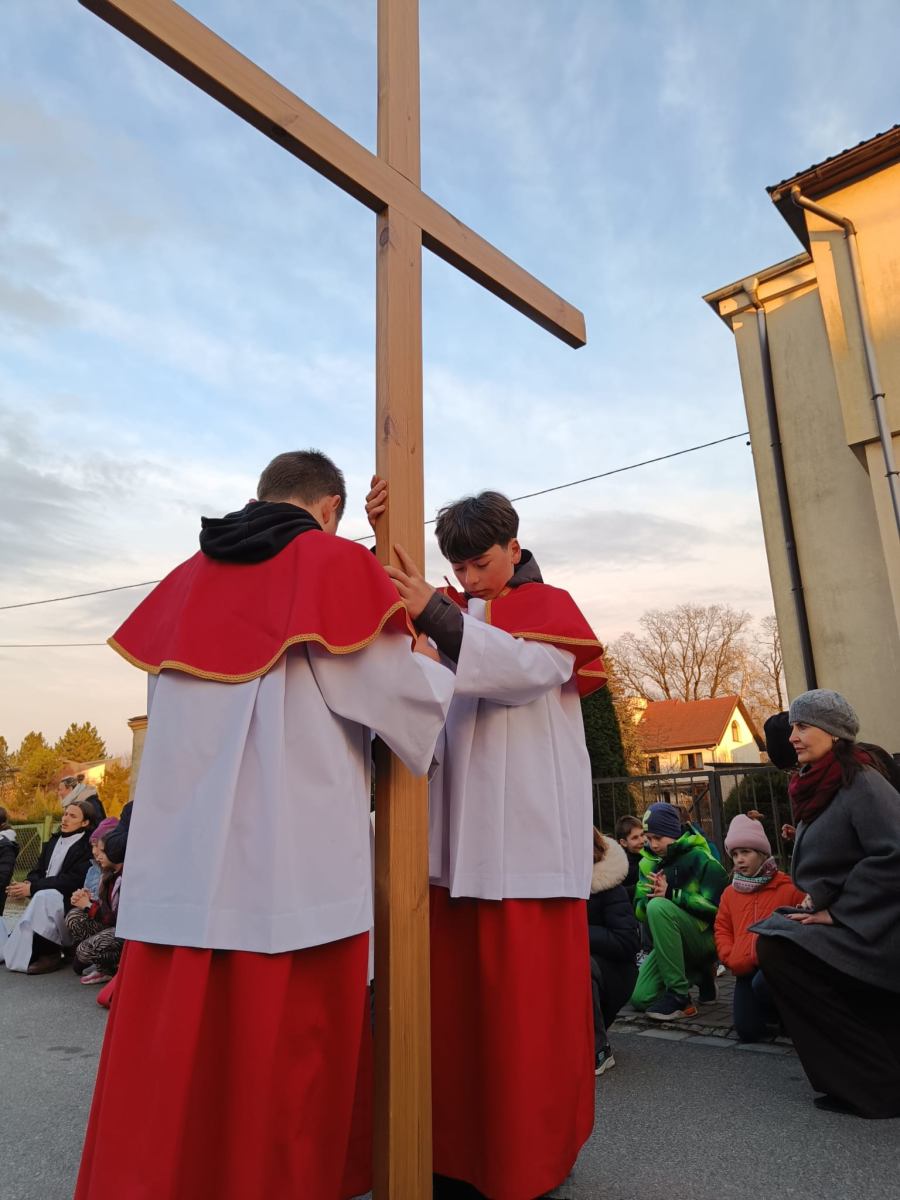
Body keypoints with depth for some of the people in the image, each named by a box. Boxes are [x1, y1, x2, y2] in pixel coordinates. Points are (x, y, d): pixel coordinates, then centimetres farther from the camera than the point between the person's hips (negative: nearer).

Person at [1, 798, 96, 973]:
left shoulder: (88, 847, -11)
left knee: (43, 897, -30)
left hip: (69, 903, -8)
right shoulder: (54, 840, 13)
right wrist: (27, 883, -11)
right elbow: (39, 870, 11)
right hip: (45, 898, 8)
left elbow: (72, 881, -19)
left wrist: (32, 888, -20)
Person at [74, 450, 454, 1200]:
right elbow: (403, 696, -3)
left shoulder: (188, 579, 12)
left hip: (180, 853, 5)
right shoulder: (337, 566, -2)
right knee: (284, 1052, 8)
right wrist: (428, 661, 16)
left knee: (172, 1050, 14)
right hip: (293, 857, -5)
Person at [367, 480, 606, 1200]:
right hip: (457, 827, 4)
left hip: (529, 828, -3)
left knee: (529, 985, 1)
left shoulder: (552, 607, 6)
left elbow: (530, 667, -16)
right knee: (454, 986, 5)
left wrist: (435, 615, -27)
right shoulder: (453, 611, 16)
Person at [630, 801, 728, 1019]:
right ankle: (697, 974, 20)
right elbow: (640, 910, 2)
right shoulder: (648, 863, 5)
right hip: (672, 942, 7)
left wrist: (670, 894, -25)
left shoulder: (700, 858, -11)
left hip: (705, 936, -7)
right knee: (641, 999, -4)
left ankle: (679, 997, -26)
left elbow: (715, 905, -20)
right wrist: (652, 896, -21)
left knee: (658, 907, -33)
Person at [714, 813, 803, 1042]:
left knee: (762, 984, -38)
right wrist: (731, 958, -2)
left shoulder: (788, 887, -4)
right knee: (747, 1031, -7)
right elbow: (722, 929, 15)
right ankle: (772, 1011, 28)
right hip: (745, 970, 5)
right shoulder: (730, 893, 11)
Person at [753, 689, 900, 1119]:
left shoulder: (861, 782, -16)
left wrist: (837, 911, -20)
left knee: (775, 948, -19)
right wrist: (817, 901, 2)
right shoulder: (818, 786, 10)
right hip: (842, 920, 9)